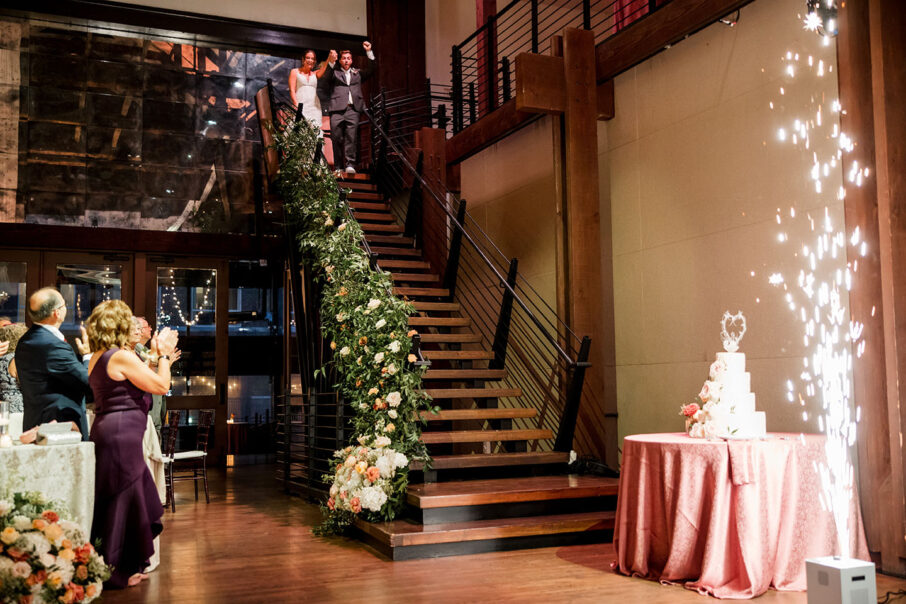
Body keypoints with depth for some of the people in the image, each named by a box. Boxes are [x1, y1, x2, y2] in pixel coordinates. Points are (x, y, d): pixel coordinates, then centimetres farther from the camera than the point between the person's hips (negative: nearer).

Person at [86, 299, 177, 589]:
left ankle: (128, 566, 25)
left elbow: (137, 381, 21)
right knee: (121, 502, -1)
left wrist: (156, 355, 23)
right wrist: (163, 354, 0)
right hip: (121, 436, -10)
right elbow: (161, 385, -13)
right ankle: (115, 572, 8)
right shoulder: (122, 357, -15)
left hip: (106, 431, 10)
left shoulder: (96, 359, 13)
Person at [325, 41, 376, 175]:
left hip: (353, 109, 1)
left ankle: (350, 164, -16)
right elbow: (329, 76, -3)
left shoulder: (357, 73, 25)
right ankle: (338, 167, 0)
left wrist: (369, 52, 5)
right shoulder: (335, 73, 17)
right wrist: (331, 62, -21)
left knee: (351, 137, -11)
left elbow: (370, 70, 14)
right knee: (337, 139, -4)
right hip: (337, 109, -1)